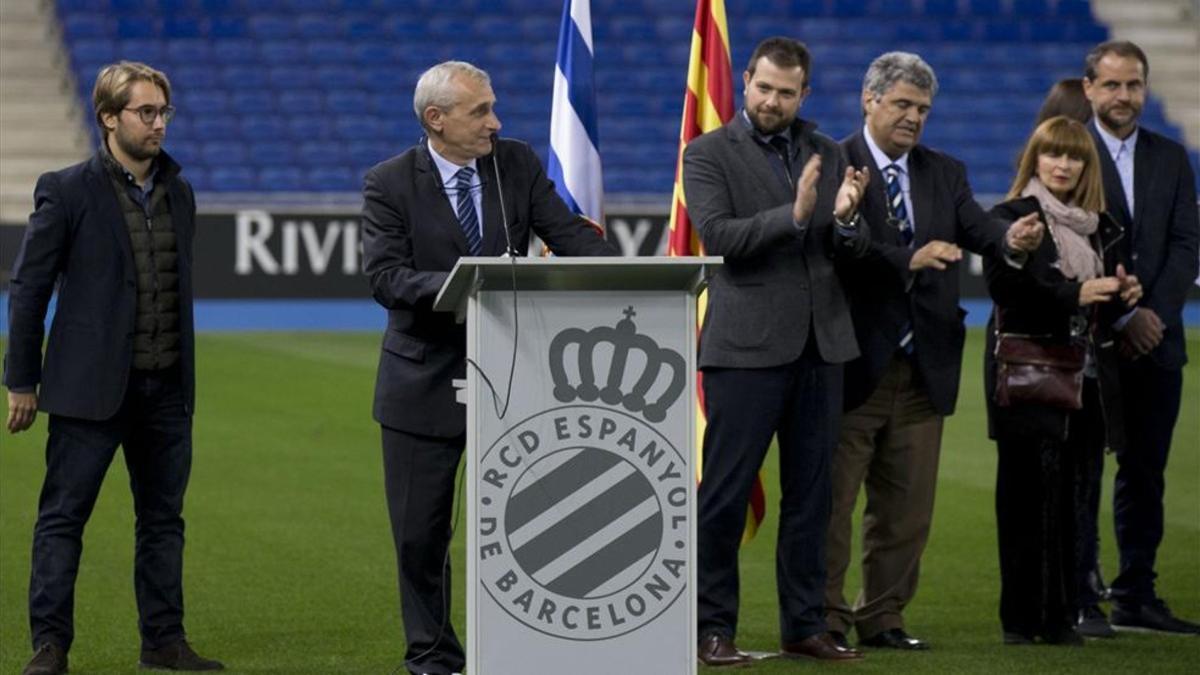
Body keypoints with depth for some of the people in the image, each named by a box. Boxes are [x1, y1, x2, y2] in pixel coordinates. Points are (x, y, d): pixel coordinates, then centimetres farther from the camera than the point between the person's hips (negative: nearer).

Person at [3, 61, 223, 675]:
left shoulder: (178, 192, 11)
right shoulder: (67, 191, -6)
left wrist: (185, 376, 15)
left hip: (167, 388, 6)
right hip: (92, 387, -6)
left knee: (163, 518, 10)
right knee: (63, 517, -1)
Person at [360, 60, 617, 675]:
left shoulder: (517, 164, 1)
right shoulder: (389, 184, -8)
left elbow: (571, 235, -4)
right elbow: (385, 277, -16)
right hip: (426, 381, -2)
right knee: (420, 532, 5)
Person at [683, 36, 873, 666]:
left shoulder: (826, 153, 12)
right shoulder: (709, 154, -1)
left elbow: (853, 250, 9)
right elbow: (718, 236, -14)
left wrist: (845, 219, -13)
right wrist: (794, 215, -24)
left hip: (820, 344, 5)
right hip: (747, 345, -5)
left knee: (810, 492, 9)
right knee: (723, 493, -3)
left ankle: (804, 624, 15)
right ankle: (713, 626, 4)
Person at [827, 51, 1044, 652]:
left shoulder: (944, 174, 12)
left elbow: (977, 227, -4)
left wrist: (1011, 239, -26)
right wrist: (909, 260, -31)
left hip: (923, 369, 6)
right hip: (853, 365, -6)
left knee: (907, 507, 11)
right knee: (831, 501, 2)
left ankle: (882, 618, 21)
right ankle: (825, 619, 11)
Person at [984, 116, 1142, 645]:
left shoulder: (1100, 228, 16)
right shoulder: (1010, 219, -1)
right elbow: (1004, 287, -15)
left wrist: (1124, 294, -2)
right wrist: (1075, 294, -22)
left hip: (1085, 377, 5)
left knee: (1063, 495, 5)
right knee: (1028, 493, -5)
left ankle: (1056, 616, 7)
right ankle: (1023, 617, -2)